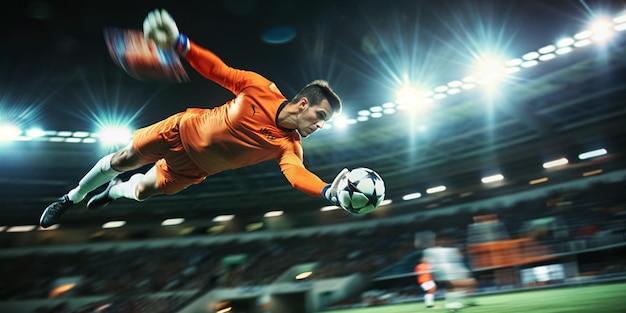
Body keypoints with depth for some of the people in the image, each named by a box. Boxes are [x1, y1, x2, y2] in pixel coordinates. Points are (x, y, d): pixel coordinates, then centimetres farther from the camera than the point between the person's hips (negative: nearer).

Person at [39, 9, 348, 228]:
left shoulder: (289, 146, -23)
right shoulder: (262, 88, -24)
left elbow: (297, 174, -41)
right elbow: (218, 70, -17)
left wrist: (329, 191, -61)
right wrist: (179, 42, -30)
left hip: (194, 168, 2)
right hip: (185, 130, -1)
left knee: (141, 191, 11)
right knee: (121, 161, 9)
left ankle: (114, 191, 51)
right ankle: (71, 198, 40)